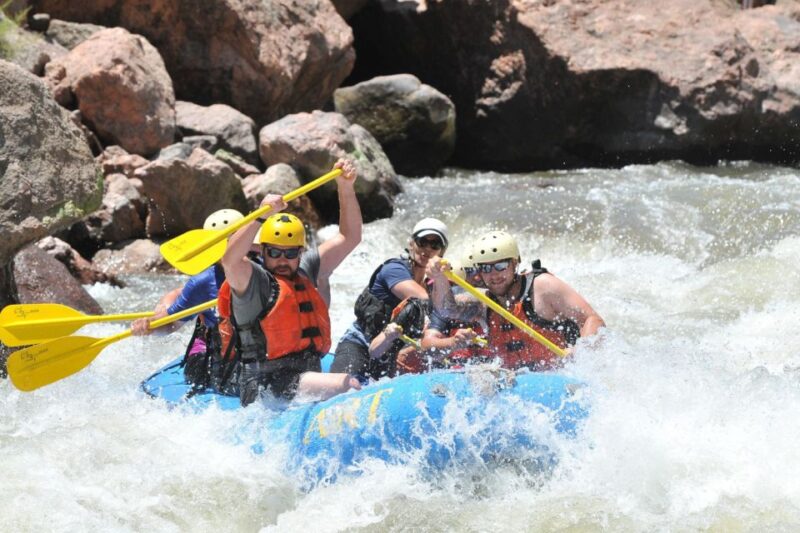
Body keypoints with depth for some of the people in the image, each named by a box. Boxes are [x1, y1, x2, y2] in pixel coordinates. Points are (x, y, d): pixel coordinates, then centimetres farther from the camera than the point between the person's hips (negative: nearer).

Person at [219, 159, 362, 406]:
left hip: (308, 377, 8)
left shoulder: (304, 272, 18)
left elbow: (349, 238, 21)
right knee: (348, 385, -25)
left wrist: (346, 189, 10)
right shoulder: (255, 281, -3)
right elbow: (230, 261, -26)